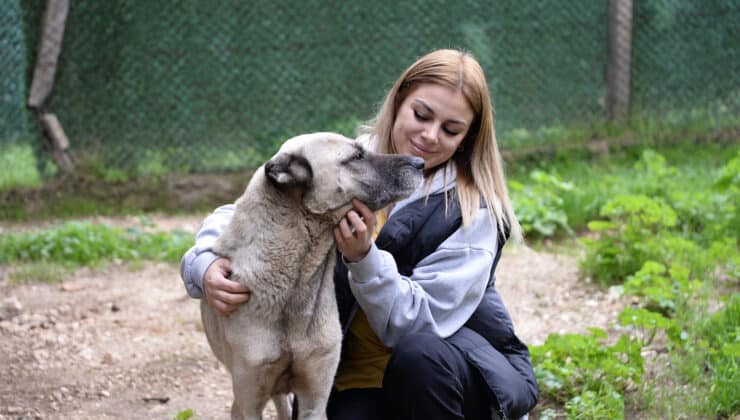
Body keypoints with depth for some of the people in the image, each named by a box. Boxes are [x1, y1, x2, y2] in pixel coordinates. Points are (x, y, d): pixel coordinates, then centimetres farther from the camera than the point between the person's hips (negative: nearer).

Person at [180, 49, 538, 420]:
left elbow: (421, 324, -19)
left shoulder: (473, 210, -14)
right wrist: (205, 264, -26)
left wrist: (364, 258, -35)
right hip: (359, 371, 2)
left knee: (421, 355, -35)